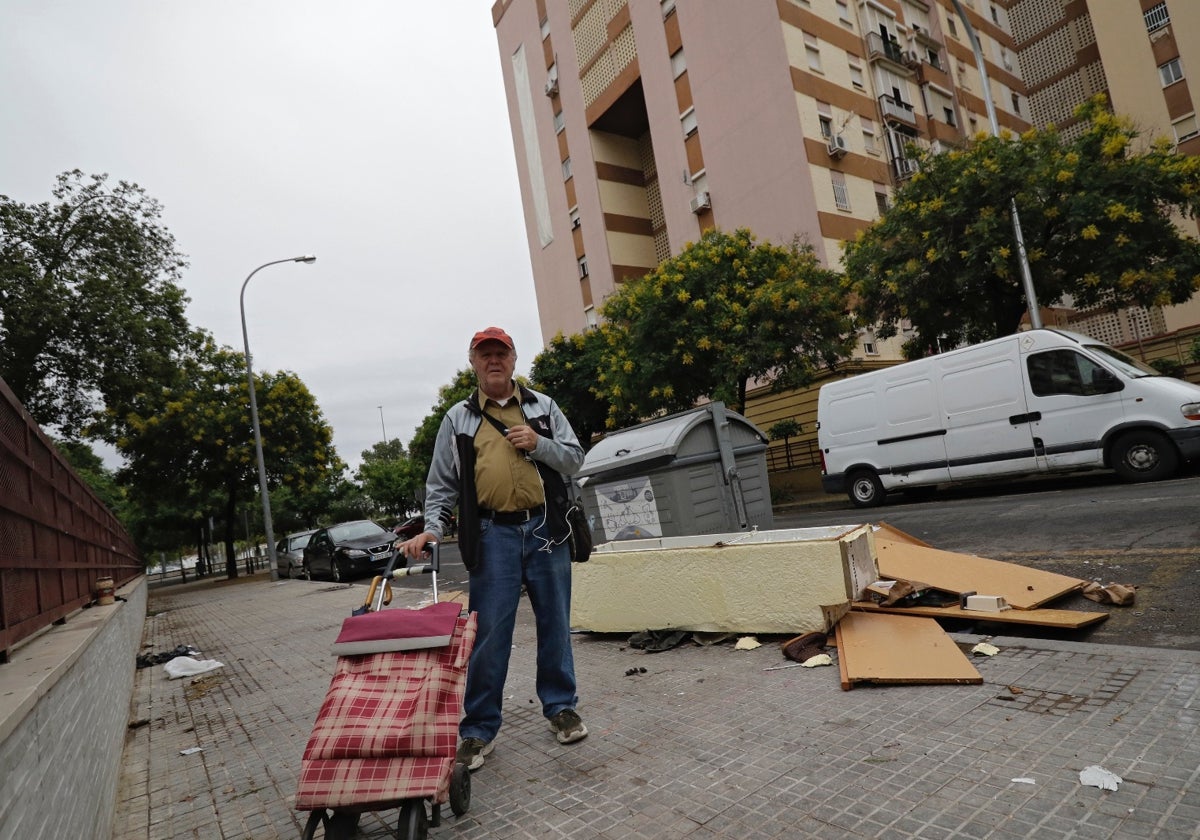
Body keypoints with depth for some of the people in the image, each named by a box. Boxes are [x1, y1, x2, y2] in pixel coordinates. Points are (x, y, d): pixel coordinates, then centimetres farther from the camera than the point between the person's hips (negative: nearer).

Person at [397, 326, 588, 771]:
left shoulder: (543, 407, 10)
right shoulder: (458, 418, 8)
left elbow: (574, 459, 9)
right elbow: (442, 483, 9)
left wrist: (539, 445, -8)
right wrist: (431, 527, -5)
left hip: (545, 529, 1)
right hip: (492, 536, -1)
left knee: (554, 625, 10)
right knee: (489, 633, 0)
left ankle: (561, 707, 28)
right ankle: (479, 728, 15)